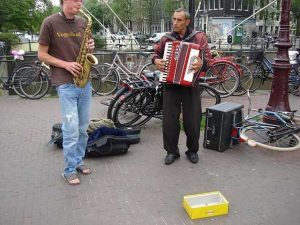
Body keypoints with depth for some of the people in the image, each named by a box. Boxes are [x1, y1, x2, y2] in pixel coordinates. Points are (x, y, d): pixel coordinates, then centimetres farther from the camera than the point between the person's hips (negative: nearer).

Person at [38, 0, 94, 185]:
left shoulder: (83, 22, 10)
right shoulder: (50, 22, -4)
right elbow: (42, 54, -3)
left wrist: (90, 47, -4)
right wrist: (65, 64, -15)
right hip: (65, 83, -5)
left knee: (83, 127, 11)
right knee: (71, 129, -6)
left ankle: (79, 161, 26)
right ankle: (70, 170, 8)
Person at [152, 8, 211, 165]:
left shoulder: (199, 37, 4)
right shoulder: (166, 39, 9)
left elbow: (207, 55, -2)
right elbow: (156, 52, 19)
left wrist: (201, 62, -23)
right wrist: (156, 60, -3)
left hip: (191, 85, -1)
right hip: (170, 84, 2)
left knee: (192, 121, 4)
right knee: (169, 121, 2)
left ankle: (193, 150, 25)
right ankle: (172, 151, 19)